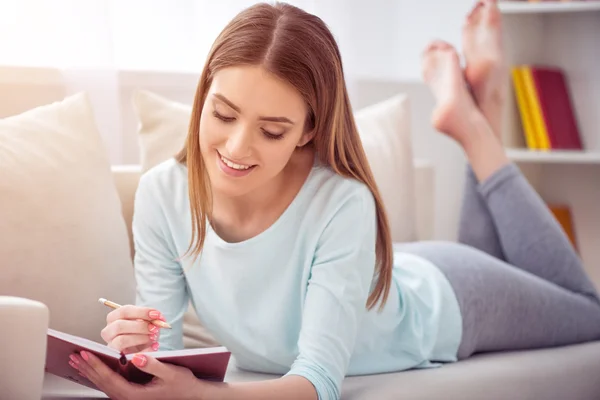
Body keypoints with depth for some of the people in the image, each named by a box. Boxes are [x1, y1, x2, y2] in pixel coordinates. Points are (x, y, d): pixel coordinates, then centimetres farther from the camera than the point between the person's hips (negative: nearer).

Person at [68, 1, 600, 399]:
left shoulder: (342, 204, -43)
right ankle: (468, 107, 34)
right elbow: (164, 347, -23)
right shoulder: (162, 194, -32)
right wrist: (140, 356, -47)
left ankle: (476, 122, 26)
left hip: (436, 308, -3)